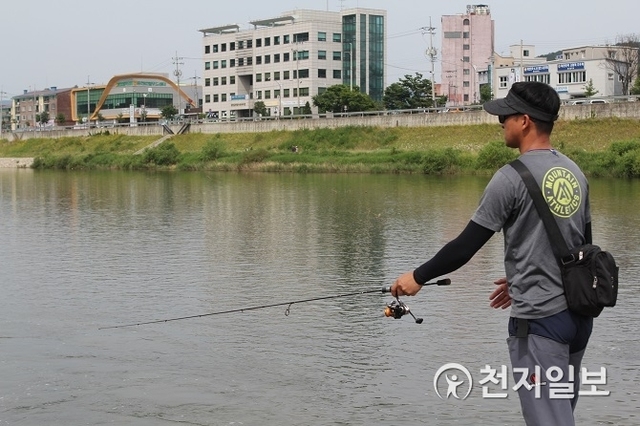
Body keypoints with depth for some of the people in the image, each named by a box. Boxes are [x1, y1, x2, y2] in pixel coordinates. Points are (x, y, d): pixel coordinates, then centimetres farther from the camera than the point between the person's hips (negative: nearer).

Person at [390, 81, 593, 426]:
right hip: (578, 313, 8)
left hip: (539, 320, -8)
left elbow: (466, 245, -12)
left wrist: (419, 277, 1)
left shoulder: (512, 178, -14)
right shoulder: (575, 172, 9)